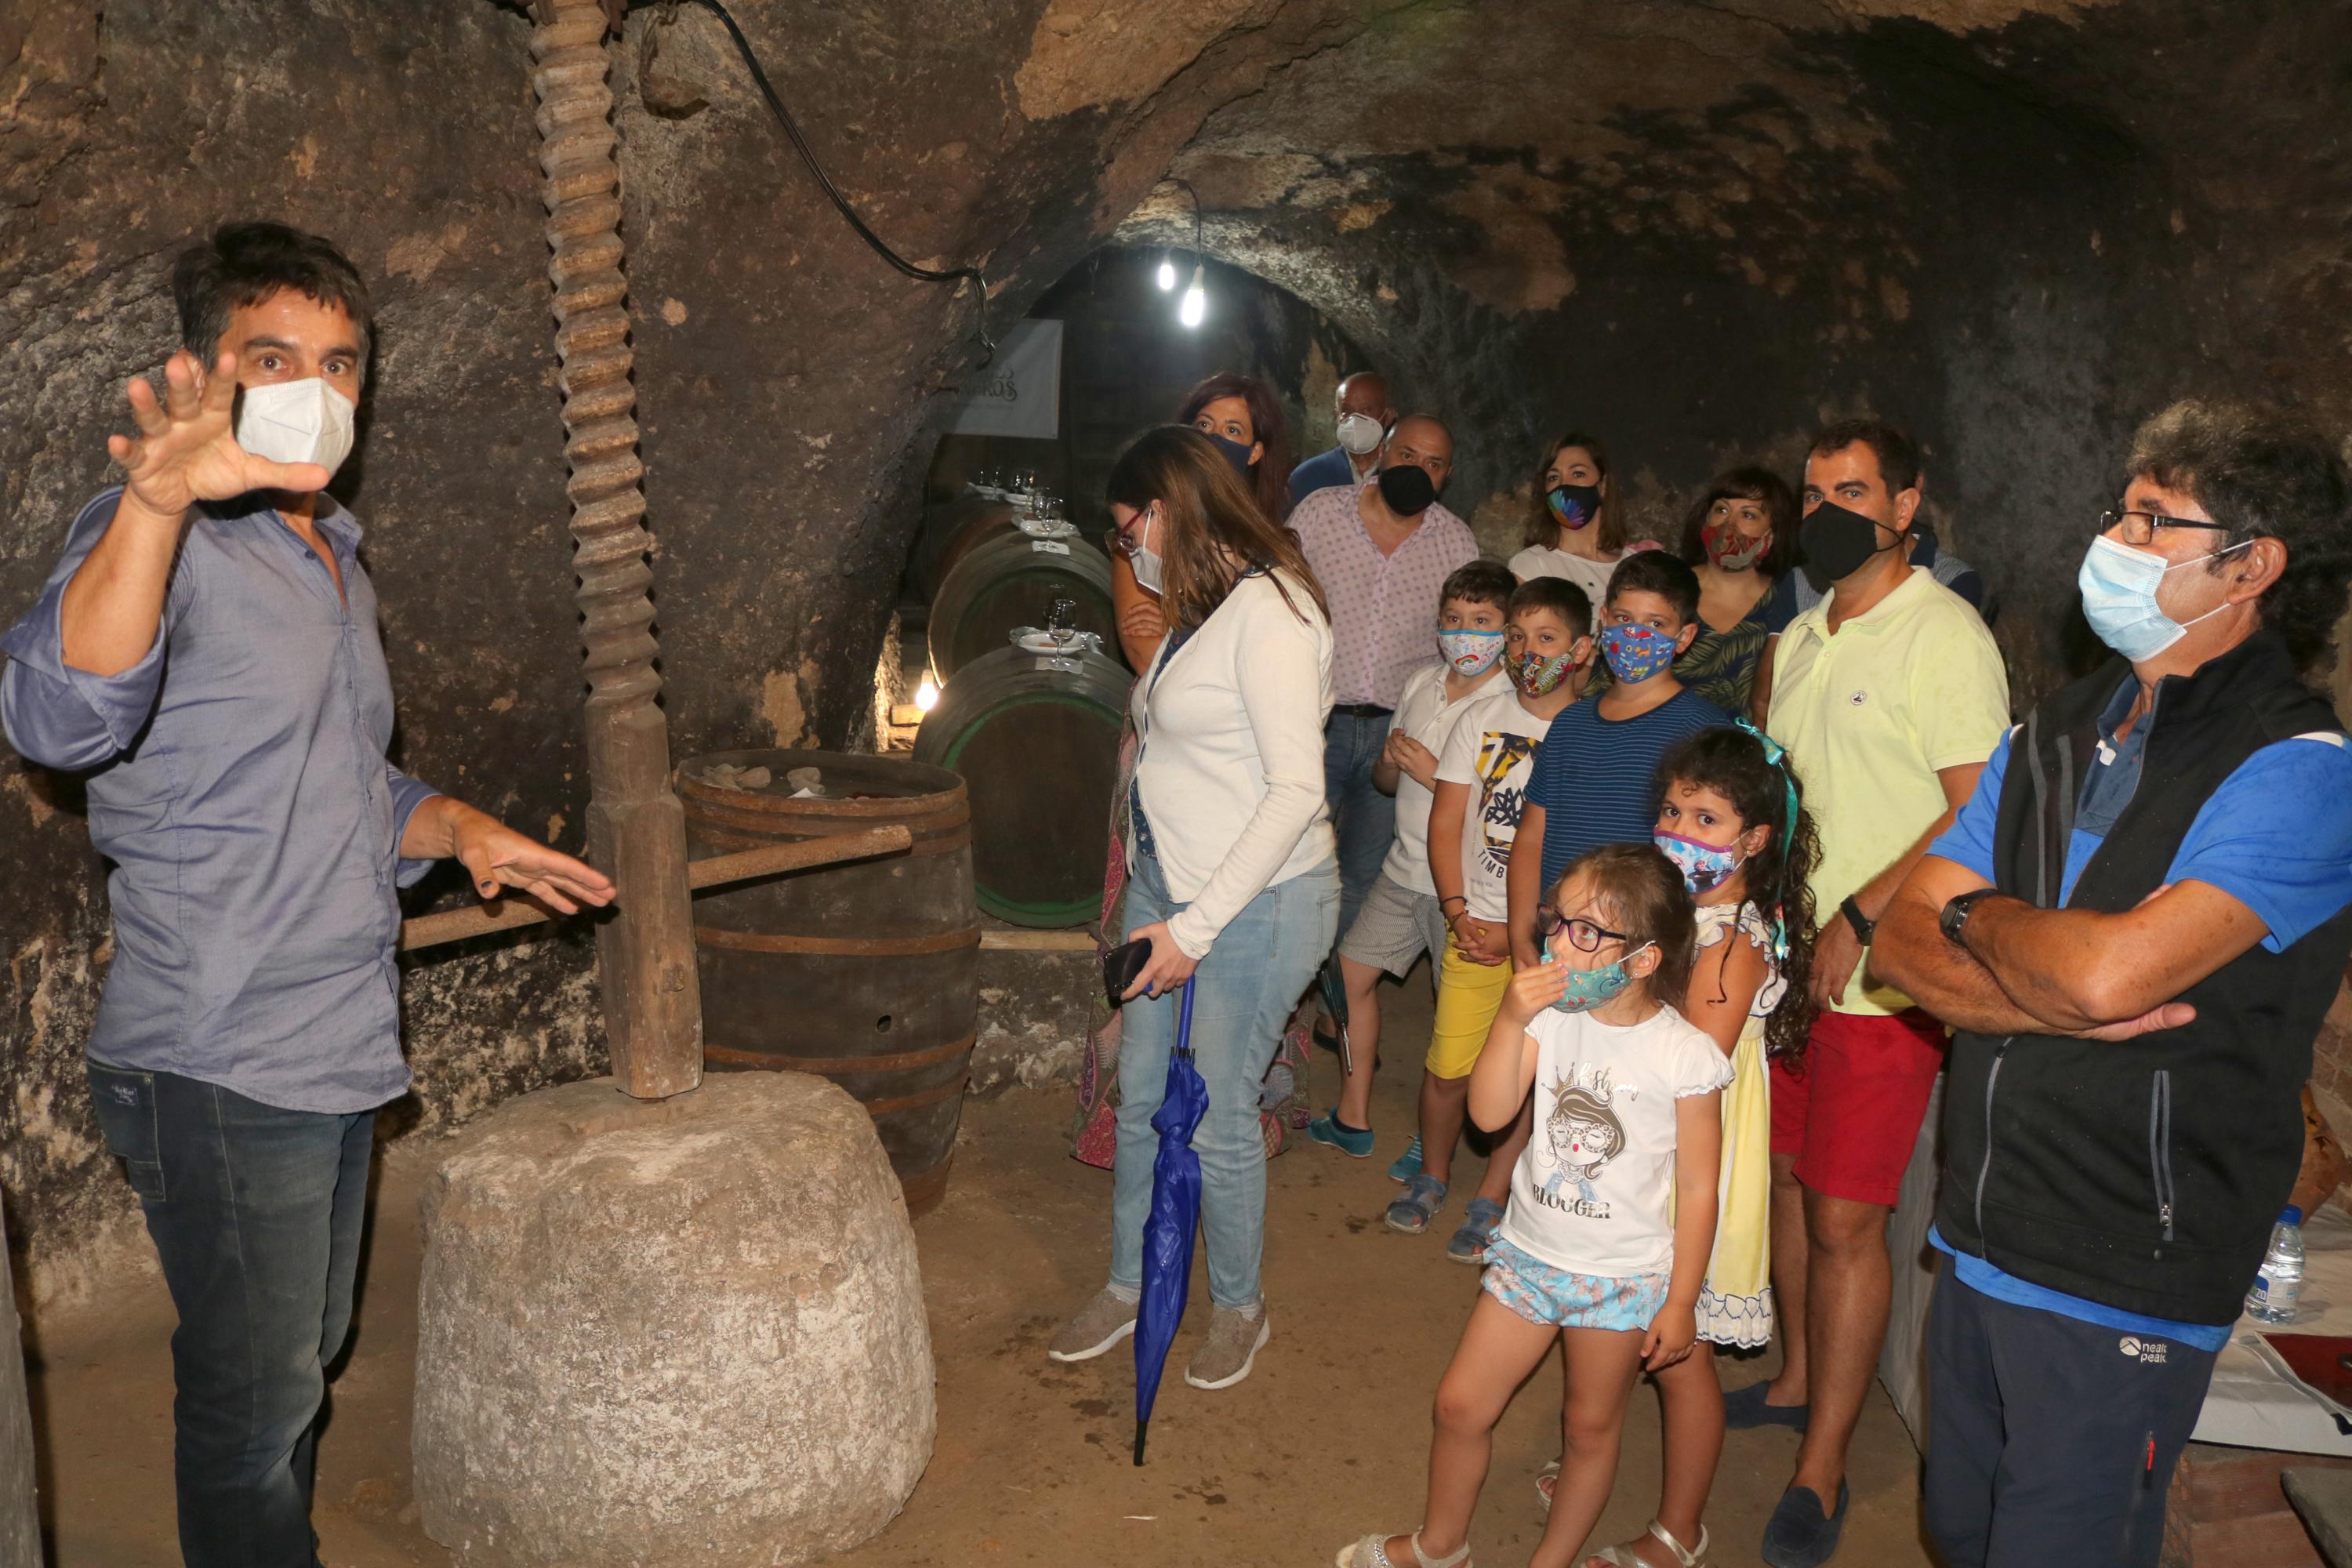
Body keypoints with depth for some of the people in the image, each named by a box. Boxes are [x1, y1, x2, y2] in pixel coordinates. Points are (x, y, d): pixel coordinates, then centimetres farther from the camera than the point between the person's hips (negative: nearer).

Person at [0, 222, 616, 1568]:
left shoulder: (340, 559, 14)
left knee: (305, 1368, 21)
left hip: (343, 1052, 8)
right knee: (255, 1402, 3)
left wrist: (455, 828, 6)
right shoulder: (165, 542, -13)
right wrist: (158, 501, -49)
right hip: (218, 1068, -8)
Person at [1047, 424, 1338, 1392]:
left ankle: (1239, 1310, 27)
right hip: (1166, 886, 8)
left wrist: (1196, 926, -24)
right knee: (1141, 1101, 16)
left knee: (1217, 1119, 4)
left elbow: (1296, 789, -24)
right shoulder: (1198, 610, 11)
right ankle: (1129, 1288, 35)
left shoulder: (1267, 609, -18)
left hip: (1256, 904, -8)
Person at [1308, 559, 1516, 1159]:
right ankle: (1352, 1120, 26)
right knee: (1351, 974, 12)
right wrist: (1392, 761, -7)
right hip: (1404, 869, 7)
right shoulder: (1421, 684, 6)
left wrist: (1434, 775, -20)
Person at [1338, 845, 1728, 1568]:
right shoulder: (1552, 1015, -8)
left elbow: (1697, 1188, -10)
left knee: (1591, 1425, 15)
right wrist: (1511, 1019, -25)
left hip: (1623, 1276, -3)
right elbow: (1490, 1113, -13)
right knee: (1461, 1404, 10)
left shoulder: (1685, 1056, -17)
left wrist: (1680, 1301, -7)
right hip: (1530, 1253, 4)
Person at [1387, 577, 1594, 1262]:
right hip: (1476, 926, 2)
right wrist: (1460, 915, -5)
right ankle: (1432, 1173, 27)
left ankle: (1490, 1200, 19)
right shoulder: (1482, 720, 4)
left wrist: (1522, 932, -10)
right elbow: (1445, 823, 5)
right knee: (1449, 1066, 3)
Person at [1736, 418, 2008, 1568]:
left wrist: (1855, 925, -21)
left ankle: (1821, 1471, 10)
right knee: (1787, 1178, 17)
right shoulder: (1802, 639, 14)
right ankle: (1796, 1378, 36)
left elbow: (1978, 814, -17)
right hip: (1783, 962, 8)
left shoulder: (1944, 635, -12)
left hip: (1878, 985, -7)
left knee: (1845, 1220, -2)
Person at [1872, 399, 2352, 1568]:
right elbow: (1904, 942, 2)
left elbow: (2110, 969, -29)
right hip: (1975, 1241, 7)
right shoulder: (2054, 737, 7)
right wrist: (2052, 1003, -17)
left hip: (2120, 1292, -6)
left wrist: (1977, 918, -8)